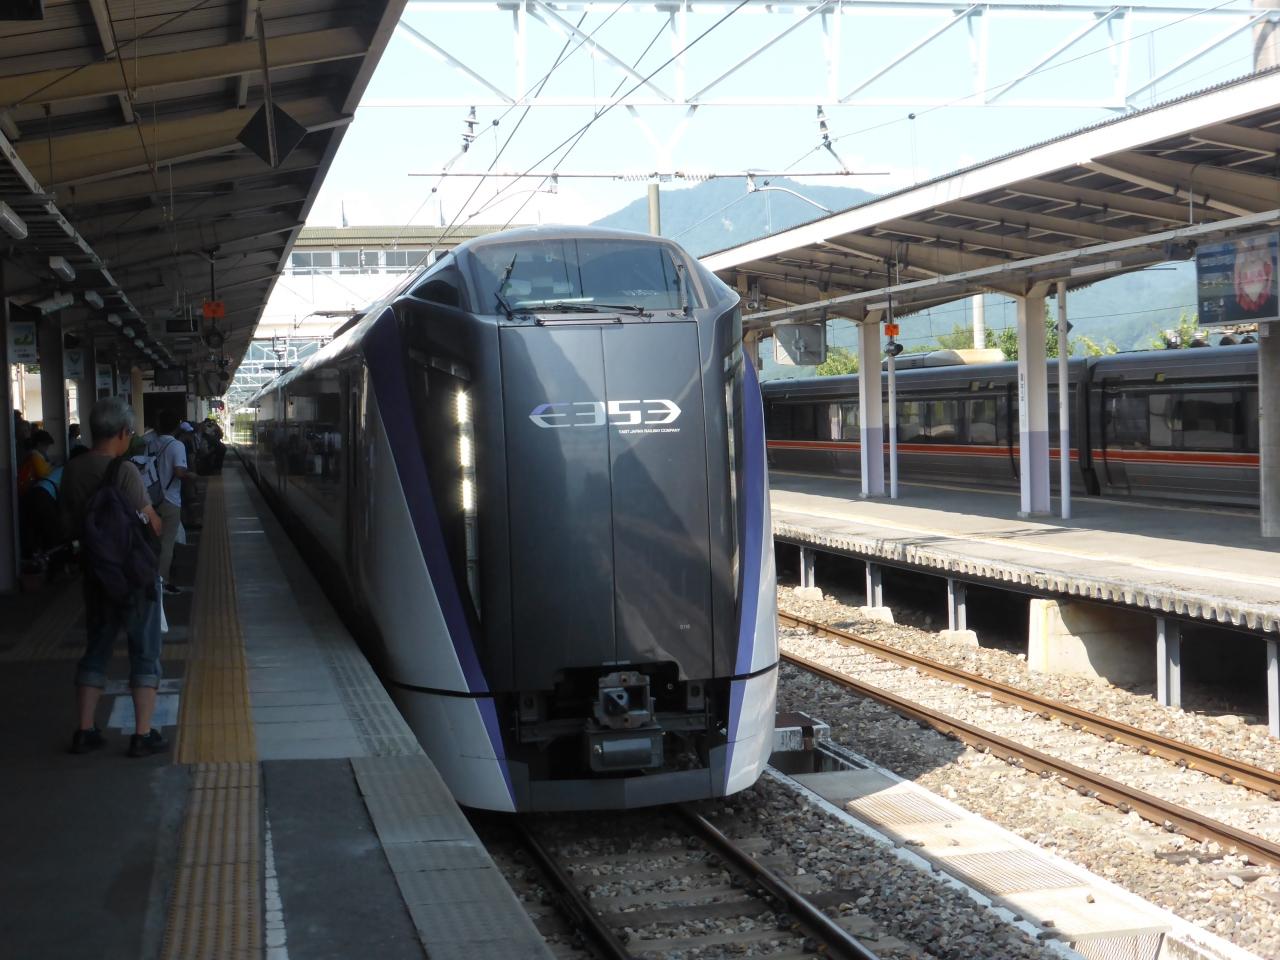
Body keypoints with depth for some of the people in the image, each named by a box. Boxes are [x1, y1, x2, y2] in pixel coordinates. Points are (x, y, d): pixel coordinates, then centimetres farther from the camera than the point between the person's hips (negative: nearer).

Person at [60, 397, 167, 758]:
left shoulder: (71, 471, 0)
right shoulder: (124, 471, -20)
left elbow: (70, 525, 8)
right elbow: (153, 526, -15)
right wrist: (148, 515, 5)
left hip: (96, 574, 6)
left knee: (96, 650, 17)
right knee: (145, 653, 5)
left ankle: (84, 731, 18)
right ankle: (143, 735, 5)